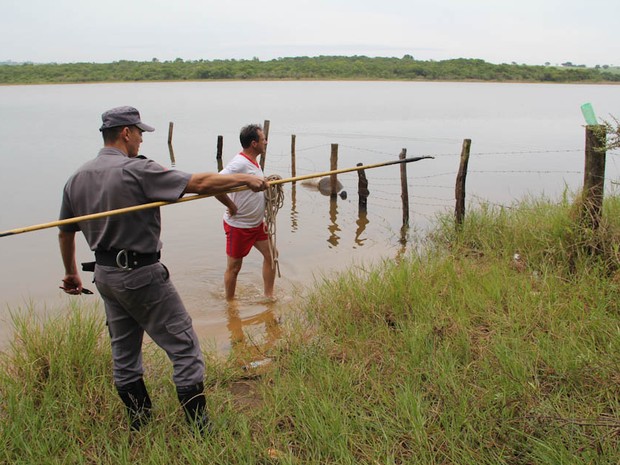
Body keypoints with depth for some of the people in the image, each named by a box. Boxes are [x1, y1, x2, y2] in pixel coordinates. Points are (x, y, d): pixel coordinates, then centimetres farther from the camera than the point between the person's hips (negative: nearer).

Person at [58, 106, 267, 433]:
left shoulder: (76, 179, 7)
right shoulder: (136, 171, -16)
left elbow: (65, 233, 16)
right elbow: (200, 183, -21)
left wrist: (71, 272, 29)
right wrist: (245, 179, -9)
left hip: (105, 275, 8)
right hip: (141, 275, -8)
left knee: (123, 354, 17)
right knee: (184, 349, 0)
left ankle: (139, 429, 29)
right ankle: (201, 432, 3)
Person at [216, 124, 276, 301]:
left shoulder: (254, 163, 7)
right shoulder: (239, 164, -23)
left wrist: (264, 216, 13)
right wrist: (232, 206, -23)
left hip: (257, 224, 9)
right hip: (239, 226, -9)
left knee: (270, 255, 11)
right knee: (234, 267, 6)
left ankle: (269, 296, 24)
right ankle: (230, 303, 23)